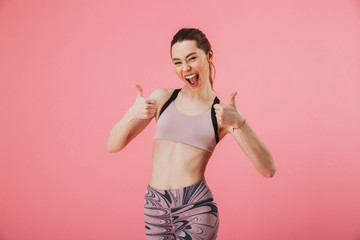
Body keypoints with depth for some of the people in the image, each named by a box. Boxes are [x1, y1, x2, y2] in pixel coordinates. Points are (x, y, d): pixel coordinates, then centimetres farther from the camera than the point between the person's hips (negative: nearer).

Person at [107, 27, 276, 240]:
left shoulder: (223, 112, -3)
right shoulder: (162, 98, 3)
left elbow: (268, 170, -11)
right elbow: (113, 145, -1)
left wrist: (238, 123, -23)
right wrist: (132, 114, -19)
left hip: (196, 208, -3)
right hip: (155, 207, 3)